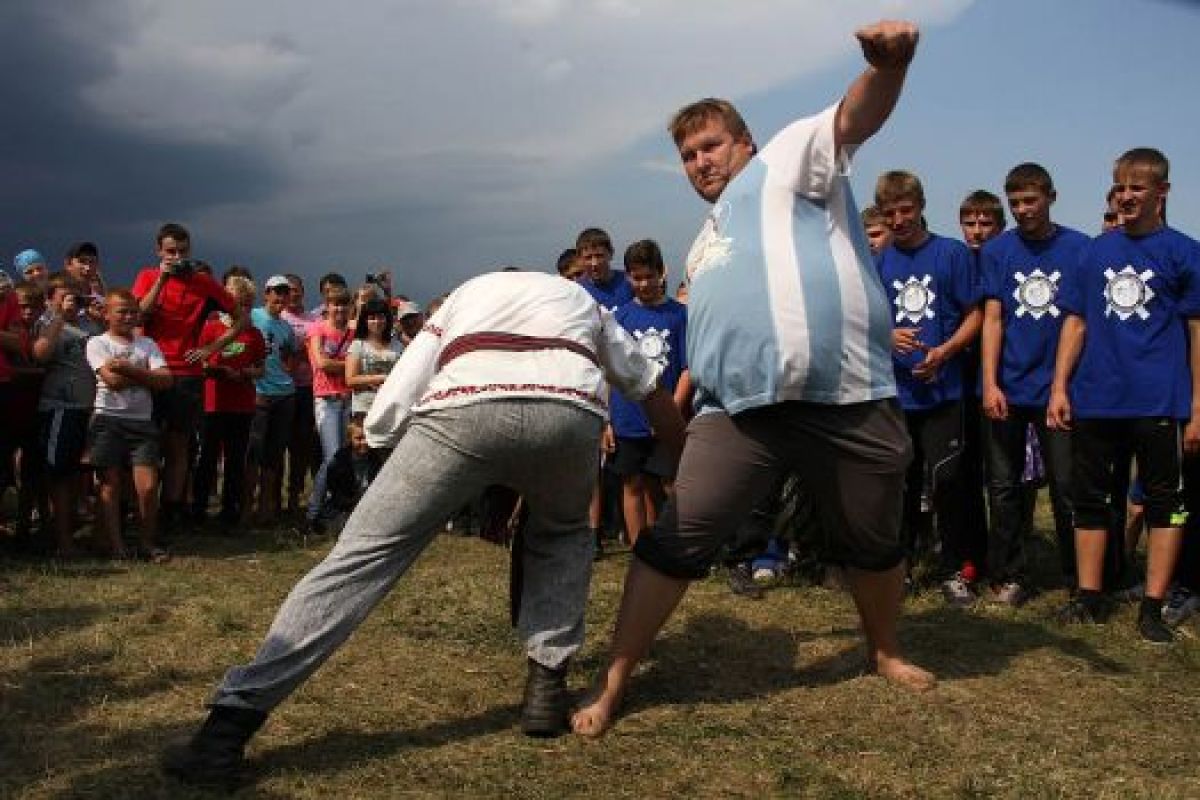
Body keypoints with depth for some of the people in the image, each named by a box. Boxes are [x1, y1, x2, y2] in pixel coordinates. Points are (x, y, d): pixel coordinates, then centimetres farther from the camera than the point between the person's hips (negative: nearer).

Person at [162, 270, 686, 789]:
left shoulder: (464, 296, 38)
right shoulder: (582, 301, 43)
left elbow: (384, 418, 26)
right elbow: (652, 391, 51)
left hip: (463, 409, -1)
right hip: (571, 411, 1)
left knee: (361, 554, 4)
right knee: (562, 537, 33)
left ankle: (231, 722, -2)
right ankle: (546, 685, 21)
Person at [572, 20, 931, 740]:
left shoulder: (787, 162, 8)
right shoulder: (703, 247, 28)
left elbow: (855, 119, -11)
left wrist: (889, 65, -33)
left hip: (850, 400, -4)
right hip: (741, 409, 4)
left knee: (875, 543, 14)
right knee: (675, 543, -7)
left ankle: (886, 651, 40)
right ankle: (615, 682, 1)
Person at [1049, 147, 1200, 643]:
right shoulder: (1095, 251, 8)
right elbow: (1076, 322, 10)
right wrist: (1059, 387, 1)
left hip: (1159, 402, -3)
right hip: (1094, 399, 4)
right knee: (1089, 498, 9)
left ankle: (1152, 607, 12)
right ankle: (1089, 597, 21)